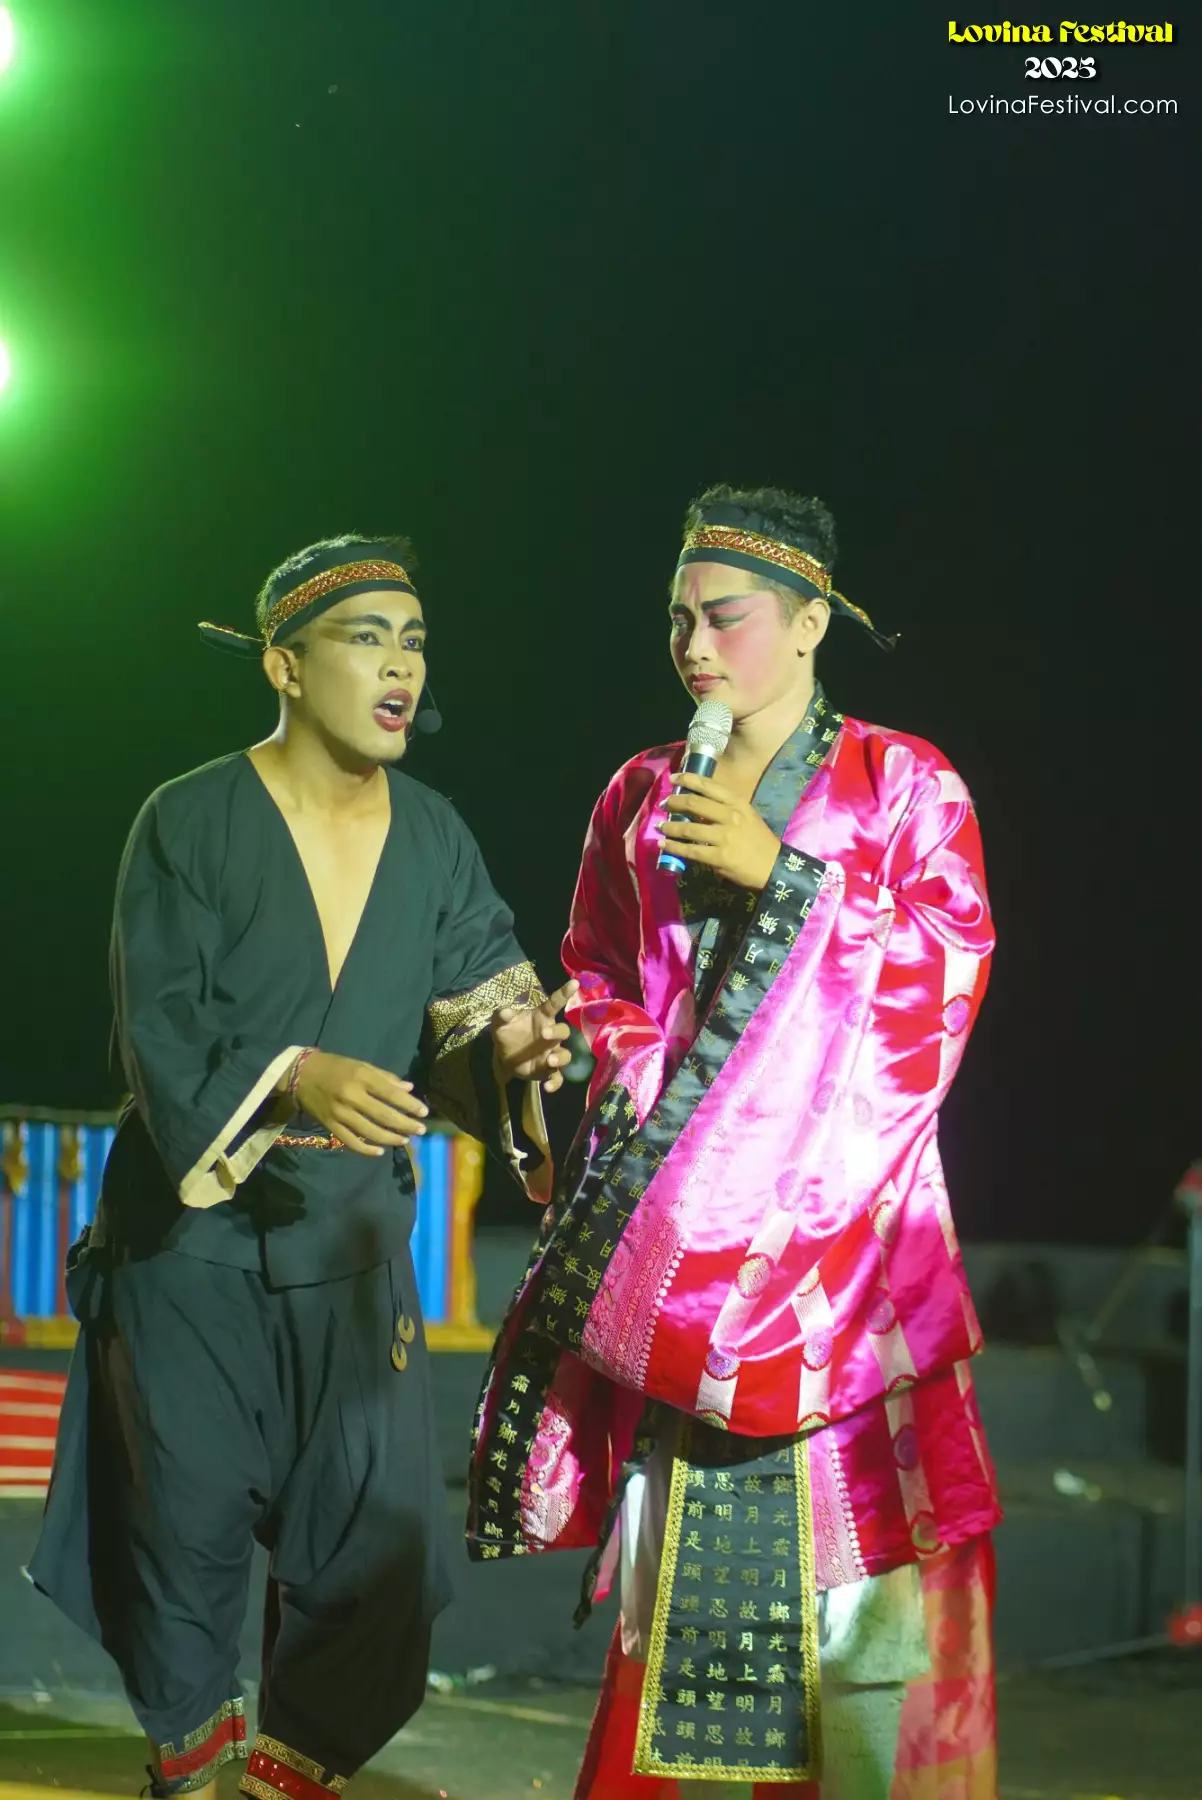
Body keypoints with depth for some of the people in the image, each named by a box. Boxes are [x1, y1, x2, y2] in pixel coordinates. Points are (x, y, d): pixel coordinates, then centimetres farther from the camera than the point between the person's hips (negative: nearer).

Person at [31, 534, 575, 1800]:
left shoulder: (434, 837, 6)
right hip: (194, 1230, -3)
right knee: (189, 1518, 5)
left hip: (351, 1241, 3)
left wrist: (510, 1044, -24)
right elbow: (161, 1029, -14)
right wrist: (298, 1080, -30)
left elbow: (470, 1004, 0)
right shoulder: (189, 825, -6)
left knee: (383, 1538, -4)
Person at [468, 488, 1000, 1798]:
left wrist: (781, 872, -10)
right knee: (684, 1536, -1)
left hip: (833, 1186, -3)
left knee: (856, 1526, -11)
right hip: (684, 1182, 3)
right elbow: (598, 976, 20)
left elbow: (948, 965, -4)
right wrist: (638, 1076, 0)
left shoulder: (906, 785, 5)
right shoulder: (642, 795, 15)